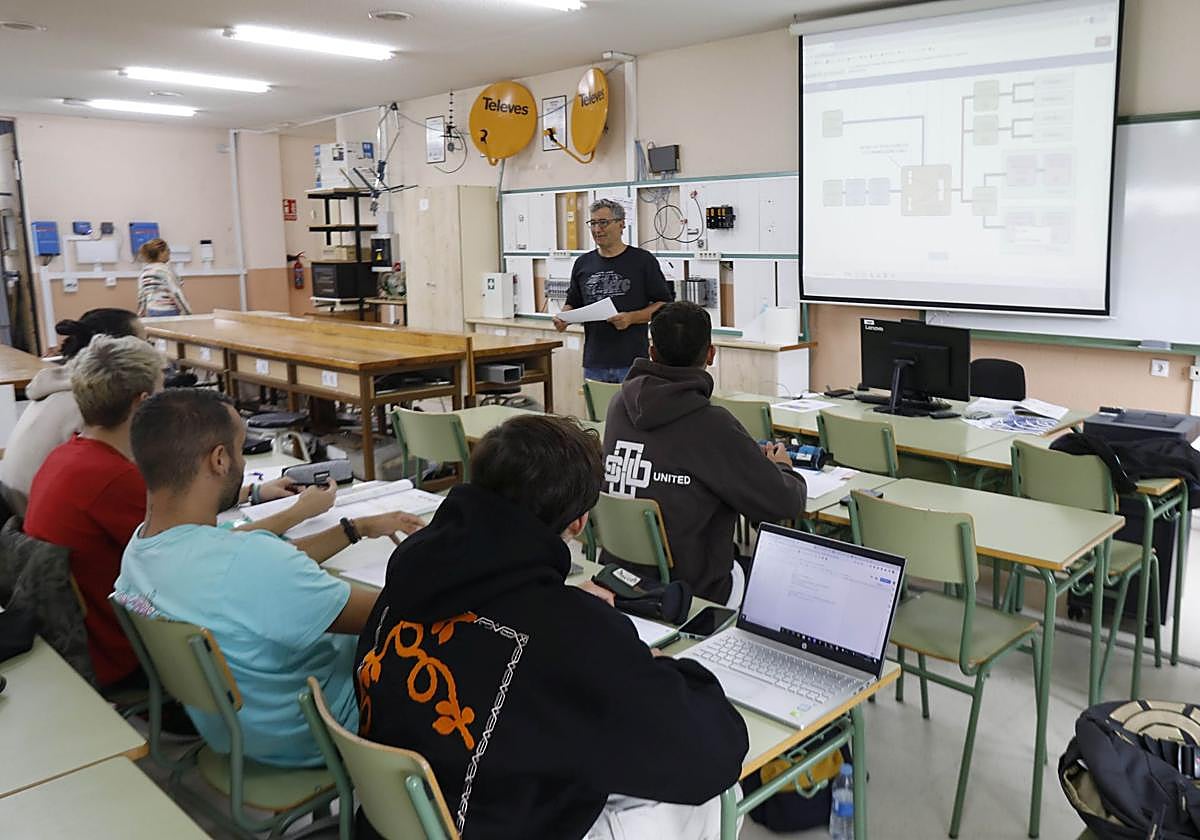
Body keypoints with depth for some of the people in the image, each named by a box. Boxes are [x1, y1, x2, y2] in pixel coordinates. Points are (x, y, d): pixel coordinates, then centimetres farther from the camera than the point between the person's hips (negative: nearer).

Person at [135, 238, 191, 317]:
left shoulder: (144, 272, 9)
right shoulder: (166, 269, -10)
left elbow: (141, 297, 12)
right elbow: (177, 293, -14)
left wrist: (141, 316, 19)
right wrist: (188, 313, -11)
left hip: (151, 313, 7)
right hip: (169, 313, -7)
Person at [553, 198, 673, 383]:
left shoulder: (643, 261, 0)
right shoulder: (583, 264, 12)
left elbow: (665, 304, -1)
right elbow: (573, 303, 20)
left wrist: (632, 317, -16)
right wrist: (563, 317, -2)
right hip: (594, 364, 4)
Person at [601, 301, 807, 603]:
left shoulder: (620, 404, -4)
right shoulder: (712, 426, -22)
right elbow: (786, 503, -14)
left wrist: (746, 454, 18)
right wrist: (781, 466, 9)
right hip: (691, 593, -6)